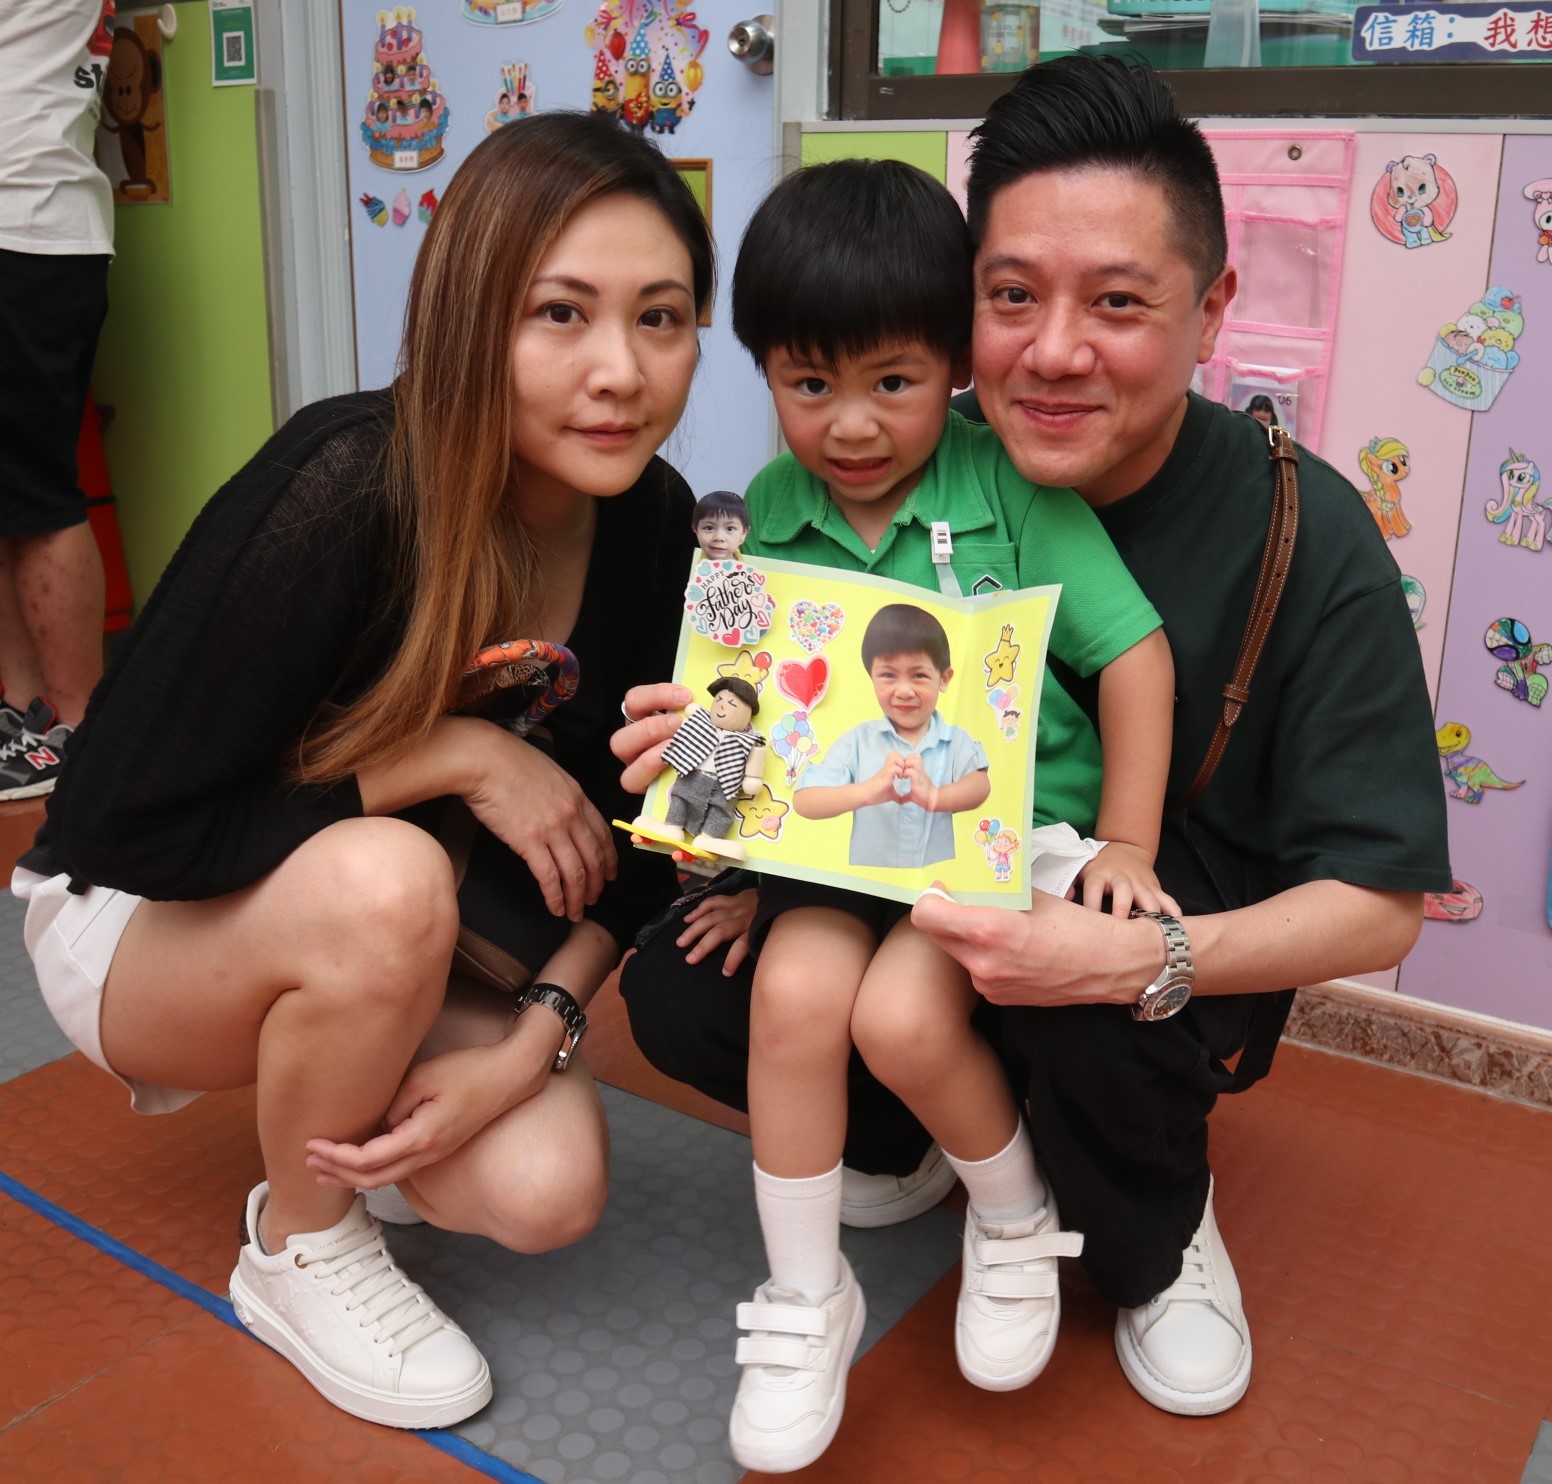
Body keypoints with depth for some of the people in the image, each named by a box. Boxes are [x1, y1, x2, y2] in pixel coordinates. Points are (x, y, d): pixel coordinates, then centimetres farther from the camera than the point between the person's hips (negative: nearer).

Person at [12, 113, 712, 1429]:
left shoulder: (651, 523, -14)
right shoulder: (341, 492, -31)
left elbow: (634, 826, -5)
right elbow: (122, 822, -25)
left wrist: (532, 1044, -18)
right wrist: (453, 753, -29)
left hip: (385, 943, 4)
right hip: (146, 924, -4)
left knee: (547, 1189, -18)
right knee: (384, 884, -37)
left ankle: (326, 1095, 15)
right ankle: (302, 1257, -7)